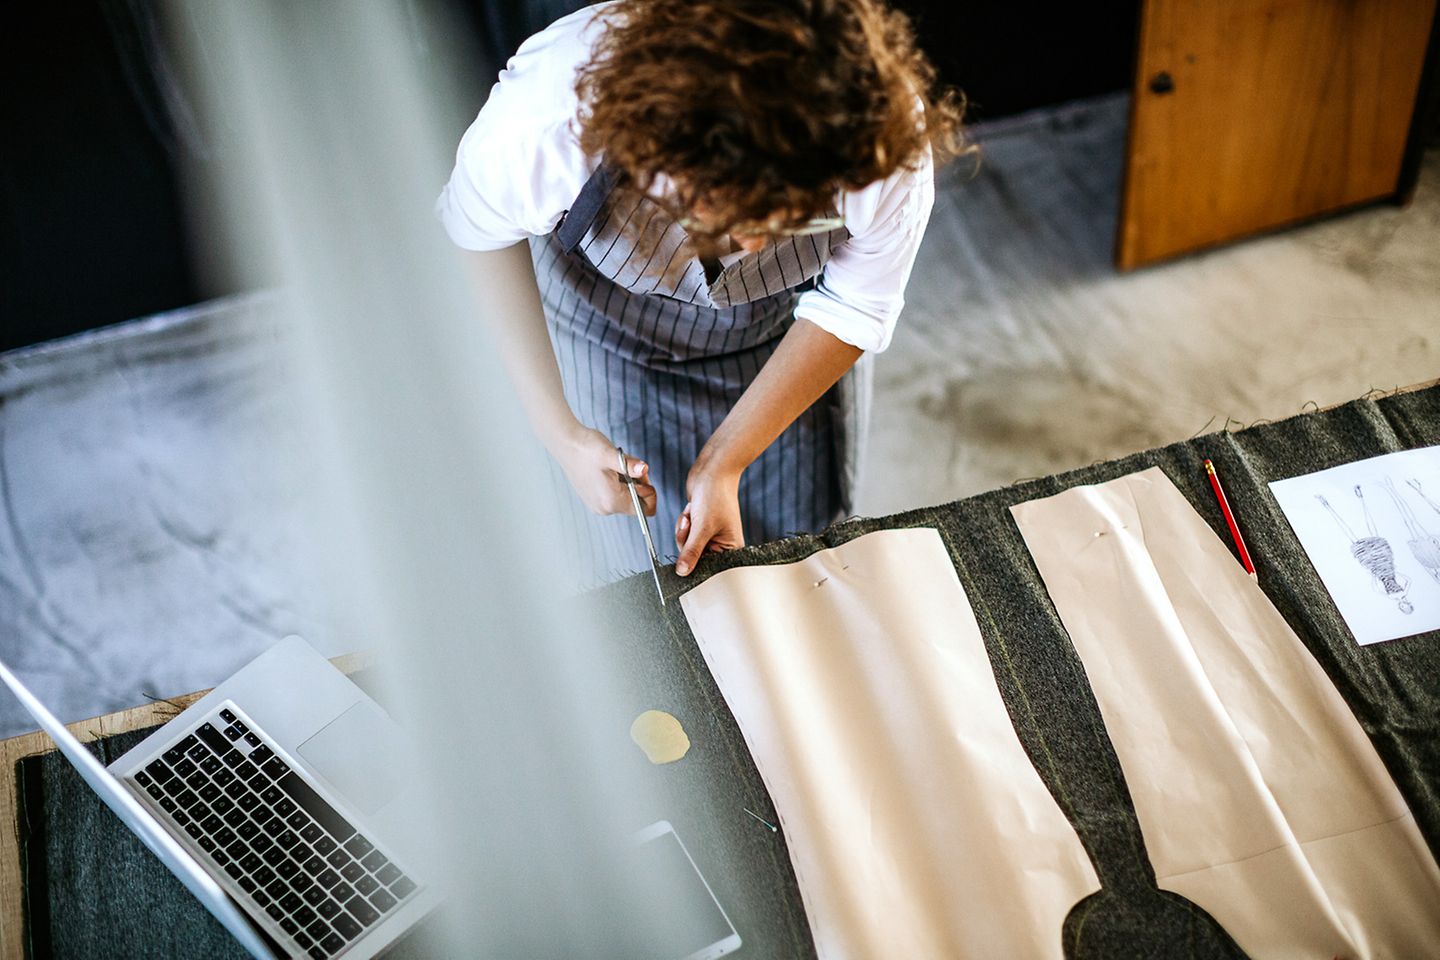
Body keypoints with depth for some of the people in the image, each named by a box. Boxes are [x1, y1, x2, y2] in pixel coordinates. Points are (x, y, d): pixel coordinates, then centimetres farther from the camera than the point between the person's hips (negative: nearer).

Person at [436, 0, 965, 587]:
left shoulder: (891, 144, -39)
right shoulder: (544, 120, -42)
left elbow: (852, 310, -18)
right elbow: (477, 230, -17)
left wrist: (723, 465, -17)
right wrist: (559, 431, -20)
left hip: (788, 326, 1)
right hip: (605, 308, -1)